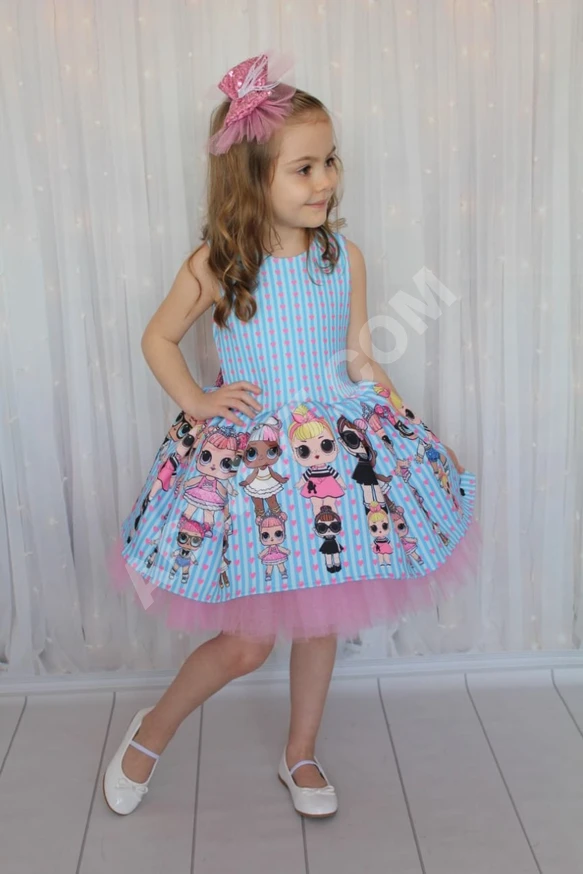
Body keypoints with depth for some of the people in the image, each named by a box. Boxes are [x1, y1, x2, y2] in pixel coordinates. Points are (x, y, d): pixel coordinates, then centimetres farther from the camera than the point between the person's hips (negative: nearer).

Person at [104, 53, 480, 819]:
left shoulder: (345, 258, -3)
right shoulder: (217, 266, -11)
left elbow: (360, 357, 6)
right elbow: (158, 338, 4)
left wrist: (413, 429, 2)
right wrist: (195, 401, -9)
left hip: (340, 452, 4)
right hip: (249, 462, -3)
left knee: (321, 619, 15)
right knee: (248, 642, 2)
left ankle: (302, 756, 39)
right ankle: (154, 730, 32)